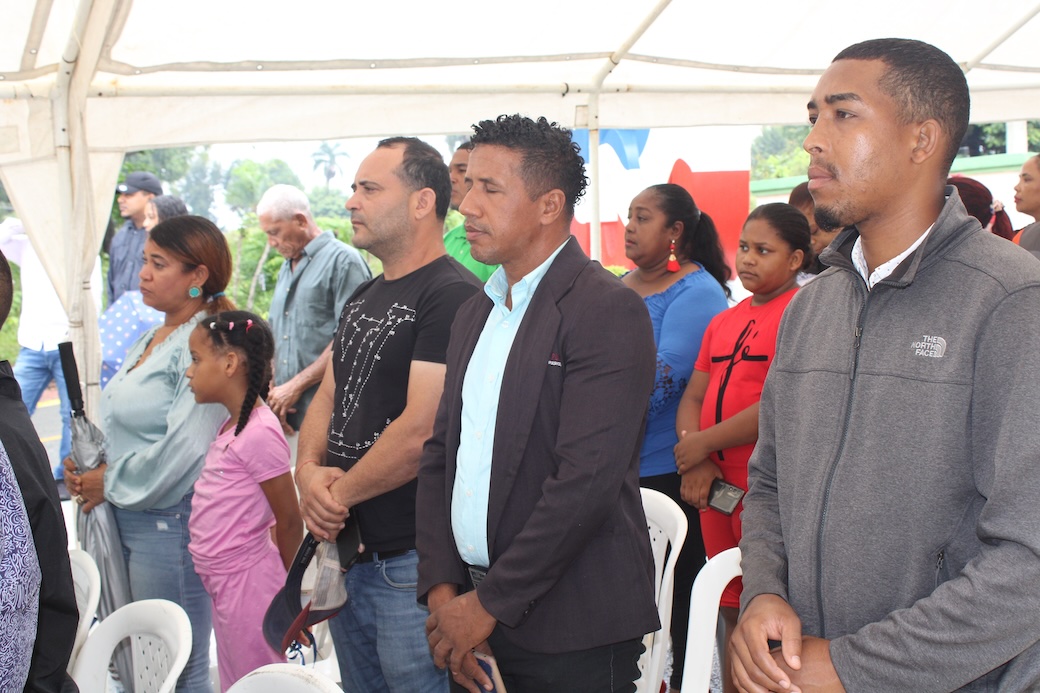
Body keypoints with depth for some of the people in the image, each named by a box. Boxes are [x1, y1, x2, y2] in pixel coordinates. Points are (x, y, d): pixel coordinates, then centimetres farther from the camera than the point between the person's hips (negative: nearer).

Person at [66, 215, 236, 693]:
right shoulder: (149, 341, 15)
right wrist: (87, 469, 2)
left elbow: (183, 448, -21)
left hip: (170, 519, -9)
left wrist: (111, 482, -10)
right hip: (126, 516, 9)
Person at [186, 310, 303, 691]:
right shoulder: (232, 425, 9)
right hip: (225, 584, 9)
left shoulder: (260, 434, -20)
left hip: (247, 582, -9)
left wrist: (282, 586, -1)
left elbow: (290, 523, -15)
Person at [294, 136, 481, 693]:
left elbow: (422, 430, -22)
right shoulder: (363, 299, 14)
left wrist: (339, 494, -11)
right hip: (345, 547, 9)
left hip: (409, 562, -9)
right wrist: (309, 471, -5)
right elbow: (329, 397, 15)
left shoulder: (453, 296, -16)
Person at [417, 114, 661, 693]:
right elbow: (441, 455, 11)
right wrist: (442, 589, -1)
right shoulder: (475, 314, 13)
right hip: (476, 609, 7)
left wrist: (489, 603, -16)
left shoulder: (609, 311, -12)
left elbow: (585, 480, -20)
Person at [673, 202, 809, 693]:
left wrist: (702, 442, -11)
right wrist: (693, 463, -5)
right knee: (732, 614, 16)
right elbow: (693, 397, 13)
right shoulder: (724, 322, 16)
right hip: (715, 486, 7)